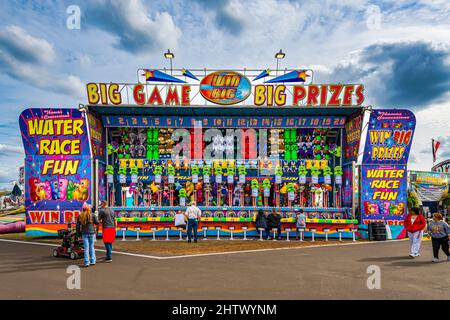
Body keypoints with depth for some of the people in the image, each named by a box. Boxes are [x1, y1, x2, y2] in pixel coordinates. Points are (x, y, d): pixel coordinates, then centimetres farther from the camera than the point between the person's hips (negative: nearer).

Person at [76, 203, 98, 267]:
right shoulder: (92, 215, -5)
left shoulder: (80, 216, 0)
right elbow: (97, 222, 1)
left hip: (84, 233, 1)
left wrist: (78, 232, 14)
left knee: (86, 247, 5)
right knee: (91, 247, 10)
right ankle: (92, 261, 14)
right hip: (92, 233, -1)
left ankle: (86, 262, 6)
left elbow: (78, 226, 4)